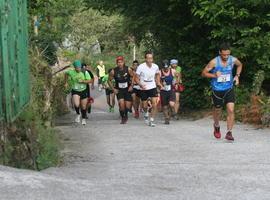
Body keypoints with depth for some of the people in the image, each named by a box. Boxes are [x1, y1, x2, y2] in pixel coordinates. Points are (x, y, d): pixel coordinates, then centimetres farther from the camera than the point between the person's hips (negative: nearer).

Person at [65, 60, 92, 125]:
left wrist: (83, 81, -26)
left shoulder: (85, 72, -12)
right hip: (75, 91, -1)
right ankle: (78, 114, 5)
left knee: (83, 106, 9)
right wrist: (66, 82, 11)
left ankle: (83, 119, 32)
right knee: (76, 104, -24)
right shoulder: (71, 72, -10)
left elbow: (90, 80, -11)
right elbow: (66, 74, 12)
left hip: (83, 91, 1)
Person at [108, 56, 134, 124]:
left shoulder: (128, 69, -11)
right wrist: (113, 89, -6)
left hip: (127, 90, 1)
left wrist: (131, 86, -6)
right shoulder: (113, 71, -11)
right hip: (119, 90, -1)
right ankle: (122, 118, 3)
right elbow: (109, 80, 2)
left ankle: (126, 115, 34)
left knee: (128, 106, 0)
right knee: (121, 103, -20)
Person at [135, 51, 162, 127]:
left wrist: (158, 82, 4)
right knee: (144, 106, 9)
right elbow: (136, 78, -10)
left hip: (153, 87, 2)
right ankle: (146, 115, 43)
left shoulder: (155, 67, -5)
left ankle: (151, 121, 1)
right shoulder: (141, 67, -16)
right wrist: (141, 85, -27)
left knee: (155, 105, -11)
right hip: (143, 89, -2)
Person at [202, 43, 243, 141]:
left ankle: (229, 133, -8)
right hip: (217, 90, -1)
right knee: (217, 111, 14)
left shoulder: (233, 60, -7)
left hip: (229, 89, 1)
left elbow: (240, 65, 18)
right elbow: (204, 73, -8)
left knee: (231, 110, -14)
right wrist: (214, 75, -24)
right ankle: (216, 127, 44)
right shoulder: (214, 62, -16)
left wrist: (237, 75, 3)